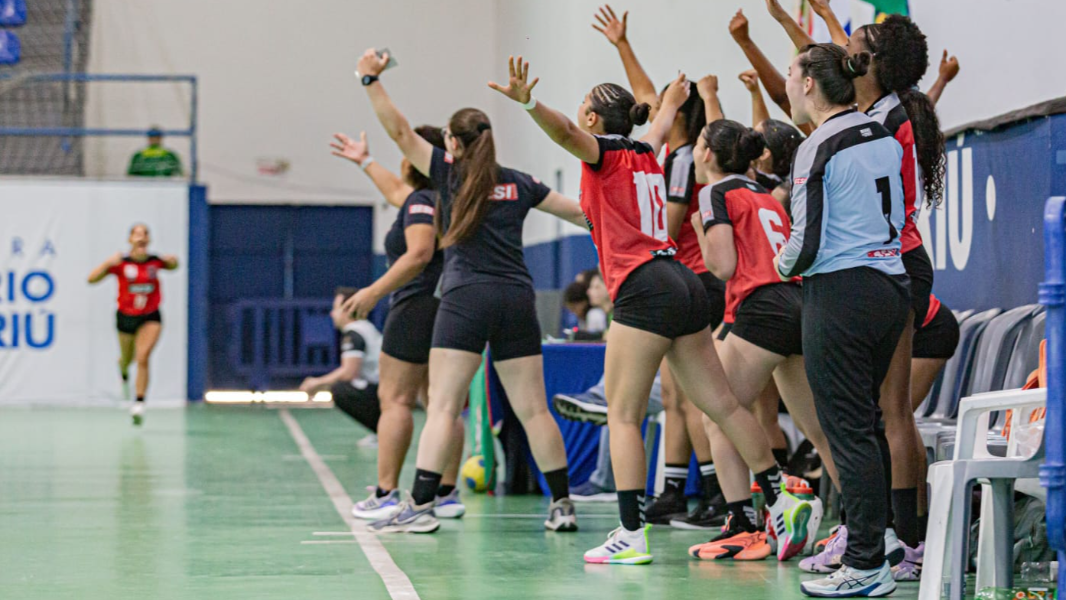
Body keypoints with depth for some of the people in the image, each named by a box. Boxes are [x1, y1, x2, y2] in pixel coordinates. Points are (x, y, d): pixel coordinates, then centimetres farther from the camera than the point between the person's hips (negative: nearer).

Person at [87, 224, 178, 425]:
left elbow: (173, 266, 16)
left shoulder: (155, 262, -7)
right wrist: (109, 263, -32)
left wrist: (173, 261, -8)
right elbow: (92, 279, -18)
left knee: (143, 358, -20)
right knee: (127, 359, 19)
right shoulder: (121, 263, -14)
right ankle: (124, 372, 59)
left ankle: (139, 404, -19)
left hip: (150, 317, -1)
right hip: (126, 316, 1)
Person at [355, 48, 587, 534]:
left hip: (466, 298, -4)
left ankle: (421, 506, -13)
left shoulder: (451, 173, 4)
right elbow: (578, 212, 23)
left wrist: (372, 79, 6)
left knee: (442, 406, -6)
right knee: (533, 408, 7)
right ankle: (562, 505, 8)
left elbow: (401, 133, 2)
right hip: (517, 298, 4)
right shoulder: (518, 183, 14)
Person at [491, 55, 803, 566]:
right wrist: (671, 103, 66)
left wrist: (528, 102, -41)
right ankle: (779, 503, 13)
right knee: (722, 405, 12)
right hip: (684, 288, 8)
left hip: (643, 290, -8)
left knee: (623, 415, -6)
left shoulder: (603, 153, 0)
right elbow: (659, 128, 45)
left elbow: (565, 130, -24)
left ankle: (632, 536, -11)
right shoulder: (645, 153, 20)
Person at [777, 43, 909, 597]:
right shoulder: (884, 137, 10)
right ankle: (868, 542, 23)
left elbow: (807, 242, -15)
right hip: (891, 286, 8)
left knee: (847, 429, -5)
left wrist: (784, 264, 5)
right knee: (867, 421, 17)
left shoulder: (818, 148, -12)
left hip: (839, 293, -8)